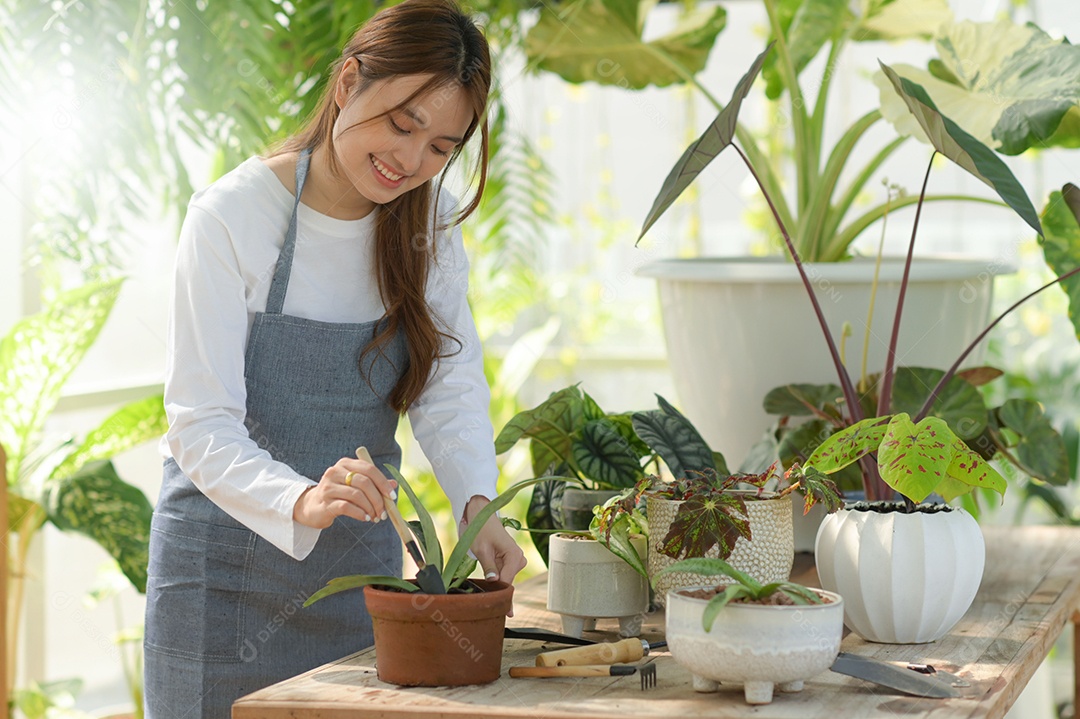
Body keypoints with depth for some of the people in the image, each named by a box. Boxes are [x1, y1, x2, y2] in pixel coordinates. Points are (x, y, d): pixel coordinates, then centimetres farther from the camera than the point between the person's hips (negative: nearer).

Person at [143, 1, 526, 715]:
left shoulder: (429, 218, 0)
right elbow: (200, 424, -21)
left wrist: (477, 502, -23)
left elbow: (452, 386, -4)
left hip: (361, 558, 5)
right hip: (231, 565, -4)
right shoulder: (231, 215, -17)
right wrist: (300, 501, -39)